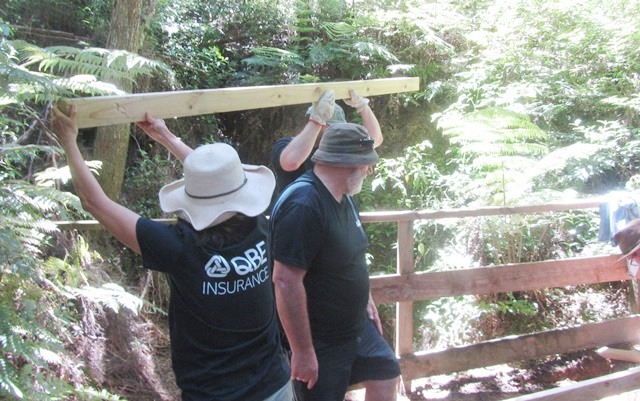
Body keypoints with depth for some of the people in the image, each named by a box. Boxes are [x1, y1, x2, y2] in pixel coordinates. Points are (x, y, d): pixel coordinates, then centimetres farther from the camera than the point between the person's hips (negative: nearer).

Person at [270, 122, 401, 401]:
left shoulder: (343, 197, 3)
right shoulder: (303, 205, -29)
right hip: (320, 341, -9)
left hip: (357, 325, 9)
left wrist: (366, 300, 17)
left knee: (386, 376, 19)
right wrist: (303, 352, -28)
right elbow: (285, 281, -32)